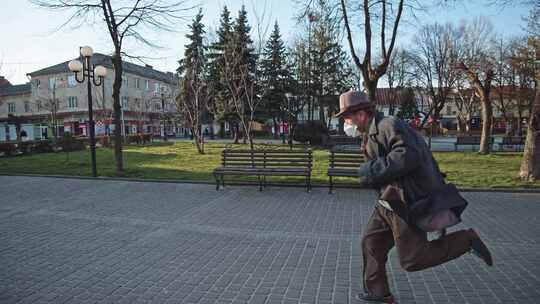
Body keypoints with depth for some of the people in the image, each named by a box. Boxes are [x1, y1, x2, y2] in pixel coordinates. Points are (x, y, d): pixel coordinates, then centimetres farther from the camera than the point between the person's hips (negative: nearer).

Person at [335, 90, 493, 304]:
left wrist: (372, 170, -23)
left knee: (411, 260, -2)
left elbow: (407, 156, -29)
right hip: (390, 202, 10)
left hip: (406, 203, -10)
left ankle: (465, 240, 11)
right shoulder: (372, 134, 15)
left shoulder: (389, 125, -16)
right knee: (371, 242, 11)